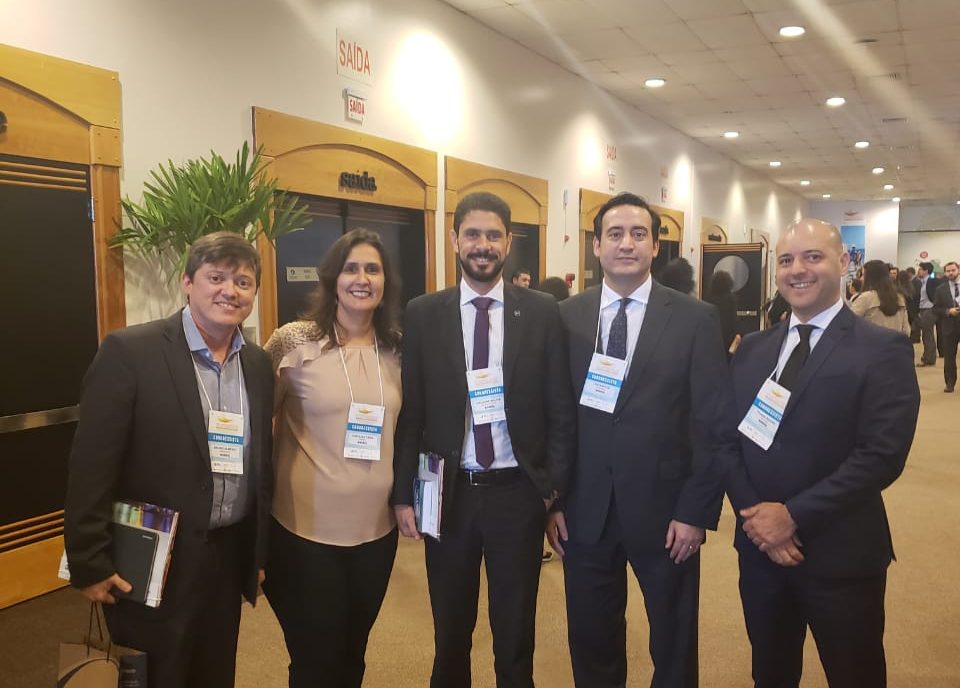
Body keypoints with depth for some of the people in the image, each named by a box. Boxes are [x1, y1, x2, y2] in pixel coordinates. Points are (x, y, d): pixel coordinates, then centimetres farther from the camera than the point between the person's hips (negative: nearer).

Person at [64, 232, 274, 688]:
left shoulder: (258, 364, 4)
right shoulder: (130, 351, -14)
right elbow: (91, 465, -14)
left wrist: (260, 548, 13)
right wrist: (90, 562, -13)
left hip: (230, 556, 5)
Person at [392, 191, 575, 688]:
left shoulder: (542, 312, -2)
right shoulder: (422, 314, 0)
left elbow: (560, 409, 0)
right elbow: (410, 412, 0)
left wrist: (555, 486, -3)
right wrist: (404, 493, -2)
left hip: (517, 492, -1)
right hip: (448, 493, 1)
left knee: (515, 634, 15)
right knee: (450, 633, 19)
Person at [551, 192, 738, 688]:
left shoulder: (695, 319, -5)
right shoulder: (567, 317, 1)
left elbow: (717, 424, -5)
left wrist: (696, 511, -9)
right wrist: (553, 499, 1)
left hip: (665, 510, -1)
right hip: (585, 511, 2)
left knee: (674, 646, 17)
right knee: (590, 642, 16)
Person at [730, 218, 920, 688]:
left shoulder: (883, 350, -9)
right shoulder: (752, 349, 7)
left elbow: (883, 454, -18)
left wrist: (794, 516, -19)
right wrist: (755, 515, -11)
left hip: (840, 555, -4)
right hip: (759, 546, 5)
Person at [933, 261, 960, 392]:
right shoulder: (941, 289, 2)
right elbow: (935, 308, 1)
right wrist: (948, 311, -15)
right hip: (949, 326, 0)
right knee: (949, 357, 6)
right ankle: (949, 383, 14)